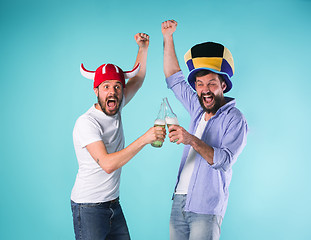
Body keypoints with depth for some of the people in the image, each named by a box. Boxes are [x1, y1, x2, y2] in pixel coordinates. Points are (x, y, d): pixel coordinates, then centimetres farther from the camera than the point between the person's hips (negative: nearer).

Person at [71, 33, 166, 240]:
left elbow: (138, 79, 15)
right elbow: (107, 164, -30)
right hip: (89, 208, -7)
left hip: (114, 205, 7)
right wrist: (144, 139, -35)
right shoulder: (87, 123, -19)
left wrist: (143, 48, 1)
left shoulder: (115, 109, 3)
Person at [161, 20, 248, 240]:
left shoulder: (235, 120, -8)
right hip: (180, 200, 6)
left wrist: (192, 140, -32)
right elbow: (174, 79, 21)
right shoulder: (199, 109, 12)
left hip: (206, 207, -6)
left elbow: (225, 161, -20)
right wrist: (168, 37, 15)